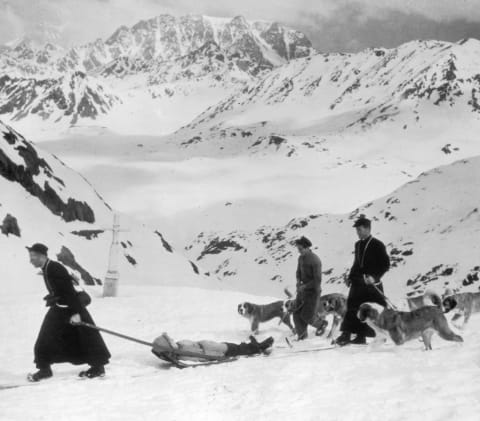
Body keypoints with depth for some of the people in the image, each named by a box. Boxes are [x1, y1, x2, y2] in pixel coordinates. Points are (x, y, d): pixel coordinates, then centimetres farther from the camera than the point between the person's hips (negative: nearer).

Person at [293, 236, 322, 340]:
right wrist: (298, 281, -4)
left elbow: (317, 280, -21)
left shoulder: (315, 260, -22)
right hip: (302, 289, 7)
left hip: (312, 290, -7)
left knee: (306, 316, -4)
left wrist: (304, 286, -18)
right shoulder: (301, 258, 2)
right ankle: (302, 335, 17)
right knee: (297, 314, 4)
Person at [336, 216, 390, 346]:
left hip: (372, 284, -5)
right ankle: (346, 334, -5)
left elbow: (386, 264, -8)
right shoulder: (358, 245, 15)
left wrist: (375, 277, -18)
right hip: (358, 283, 5)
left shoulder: (377, 245, -6)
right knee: (353, 308, -4)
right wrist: (350, 277, 13)